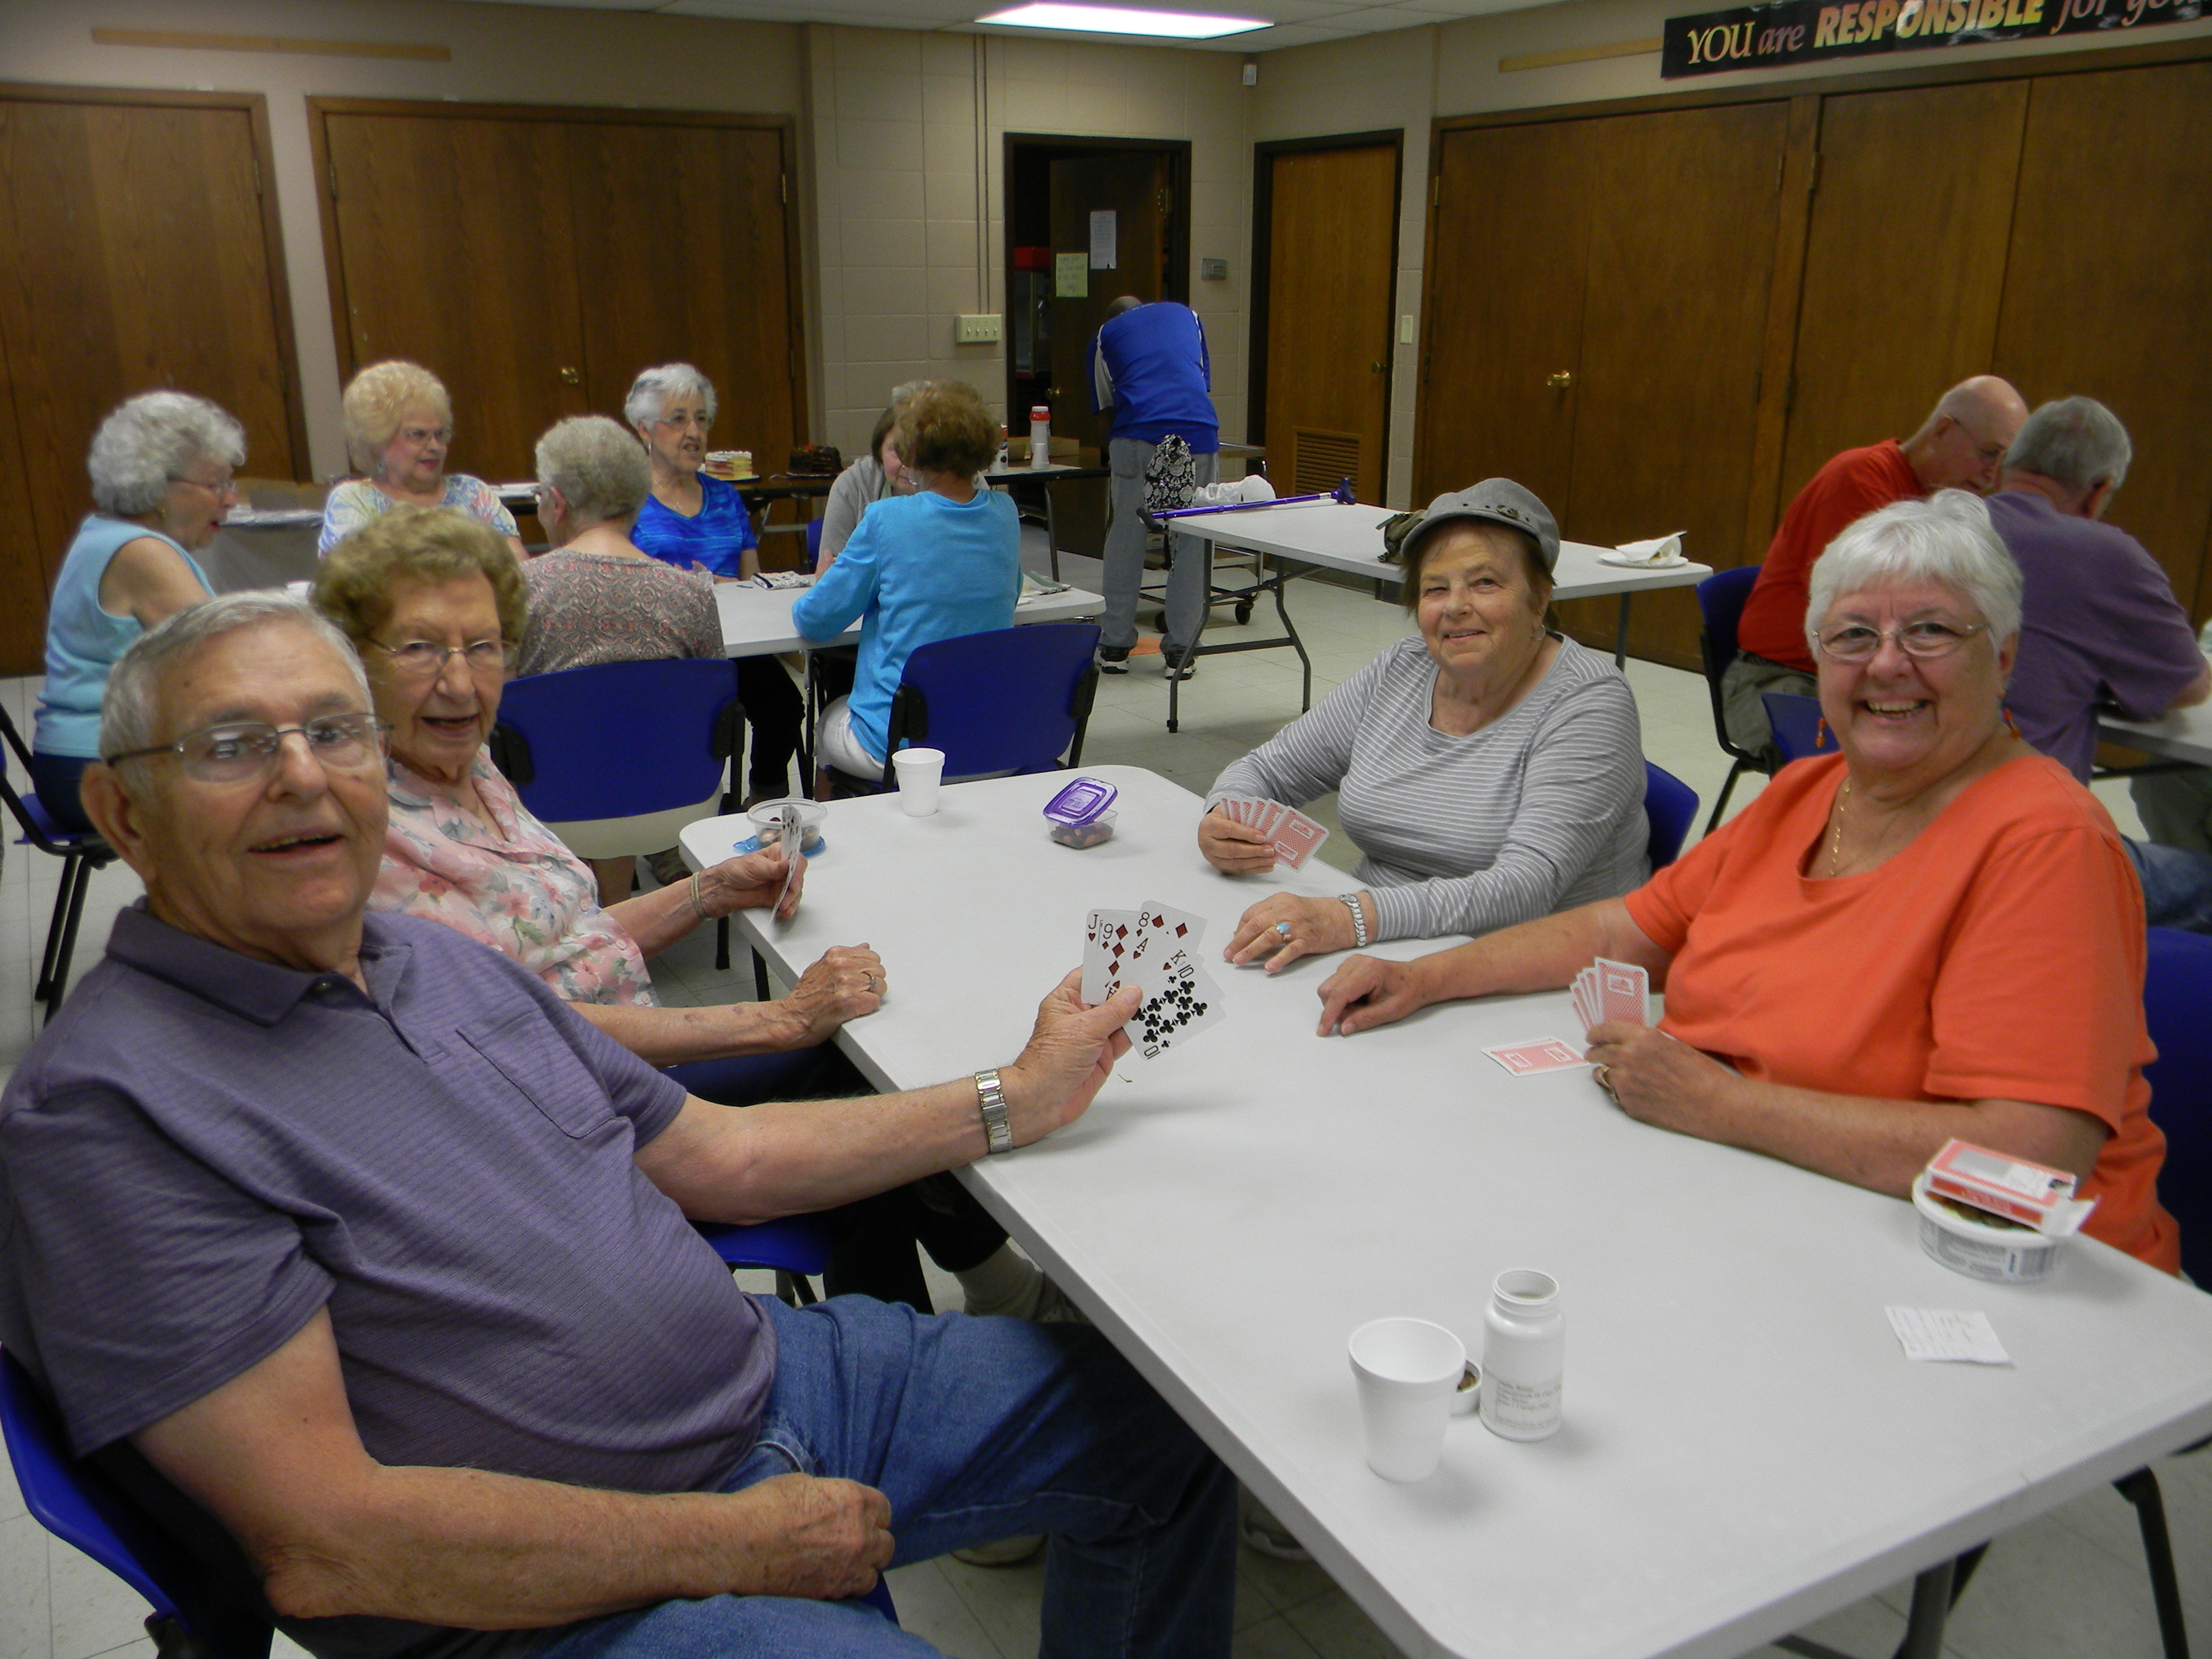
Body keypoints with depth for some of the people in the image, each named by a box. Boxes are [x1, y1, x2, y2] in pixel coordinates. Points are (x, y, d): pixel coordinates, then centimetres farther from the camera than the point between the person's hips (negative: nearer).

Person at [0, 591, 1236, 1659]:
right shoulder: (104, 1111, -16)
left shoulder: (442, 958, 9)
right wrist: (744, 1542, -18)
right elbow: (322, 1542, -20)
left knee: (1164, 1421, 11)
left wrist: (1017, 1100, 9)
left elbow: (716, 1156, 14)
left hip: (780, 1374, 8)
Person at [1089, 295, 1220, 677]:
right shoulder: (1185, 315, 28)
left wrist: (1109, 458, 42)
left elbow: (1104, 407, 26)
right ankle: (1180, 652, 10)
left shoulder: (1106, 333, 24)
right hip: (1197, 432, 1)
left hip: (1136, 435, -1)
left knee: (1125, 540, 9)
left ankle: (1114, 648, 14)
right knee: (1191, 543, 7)